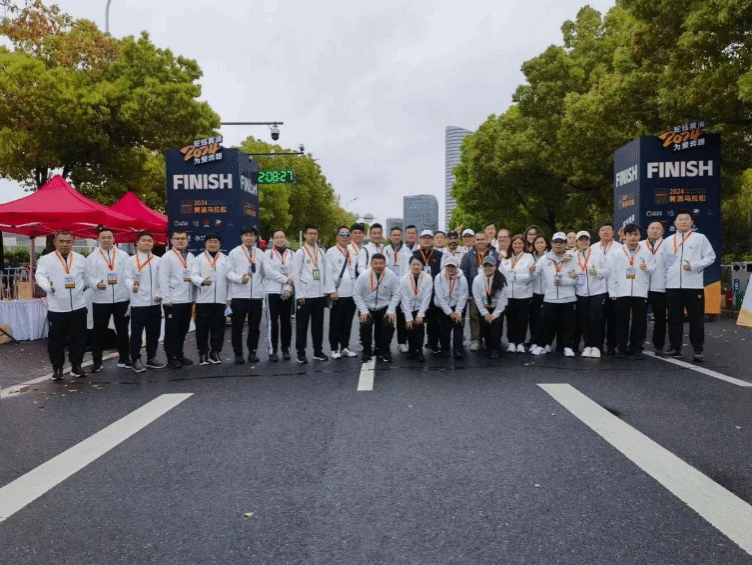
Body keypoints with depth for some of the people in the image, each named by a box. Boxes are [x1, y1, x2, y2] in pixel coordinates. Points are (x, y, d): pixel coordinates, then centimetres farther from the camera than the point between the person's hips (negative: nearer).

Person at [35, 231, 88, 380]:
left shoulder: (81, 259, 9)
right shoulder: (46, 259, 0)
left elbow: (86, 277, 16)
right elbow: (40, 275, -12)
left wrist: (79, 288, 6)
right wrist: (49, 286, -30)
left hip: (78, 306, 2)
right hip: (56, 308, -2)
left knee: (78, 338, 7)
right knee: (56, 339, 5)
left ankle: (76, 366, 21)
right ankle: (57, 368, 18)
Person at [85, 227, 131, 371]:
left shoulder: (123, 255, 8)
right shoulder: (92, 257, 4)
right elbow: (89, 276, -3)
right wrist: (97, 283, -24)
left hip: (121, 299, 1)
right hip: (100, 300, -1)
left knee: (122, 329, 10)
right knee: (99, 331, 4)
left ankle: (124, 358, 21)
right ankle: (97, 361, 13)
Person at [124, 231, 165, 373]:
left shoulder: (158, 260, 11)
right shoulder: (132, 260, -1)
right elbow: (128, 278, -8)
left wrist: (160, 294, -1)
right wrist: (132, 286, -29)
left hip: (155, 303, 4)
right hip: (138, 303, -4)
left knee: (154, 332, 11)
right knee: (136, 333, 1)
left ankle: (151, 358, 22)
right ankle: (136, 360, 9)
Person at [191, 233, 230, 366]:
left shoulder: (225, 259, 13)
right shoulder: (199, 259, 8)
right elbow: (194, 275, -2)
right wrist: (202, 281, -25)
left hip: (220, 299, 1)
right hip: (203, 299, -1)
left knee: (218, 327, 4)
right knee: (202, 327, 2)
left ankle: (215, 352, 15)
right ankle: (203, 353, 11)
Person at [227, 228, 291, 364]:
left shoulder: (260, 254, 10)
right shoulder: (234, 253, 4)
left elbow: (269, 271, 2)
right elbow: (229, 272, -1)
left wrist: (286, 279, -10)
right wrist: (240, 278, -21)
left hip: (256, 295, 2)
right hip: (239, 295, -2)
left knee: (255, 326, 9)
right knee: (237, 326, 4)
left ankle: (252, 352, 22)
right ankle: (238, 353, 15)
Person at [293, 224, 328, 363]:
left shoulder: (321, 252, 11)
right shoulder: (300, 252, -2)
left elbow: (325, 273, 12)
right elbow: (296, 275, -5)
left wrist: (326, 291, 6)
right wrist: (300, 295, -9)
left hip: (319, 294, 4)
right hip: (305, 295, -4)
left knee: (318, 324, 10)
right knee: (302, 325, 2)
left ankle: (318, 351, 20)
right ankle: (301, 353, 9)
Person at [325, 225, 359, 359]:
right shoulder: (331, 252, 0)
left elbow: (356, 271, 13)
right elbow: (329, 273, -6)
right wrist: (332, 291, -13)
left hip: (351, 293, 4)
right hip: (337, 293, -4)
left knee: (347, 323, 9)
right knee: (335, 324, 2)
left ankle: (345, 347, 20)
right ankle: (334, 349, 11)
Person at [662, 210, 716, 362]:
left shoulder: (700, 238, 5)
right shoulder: (668, 241, 15)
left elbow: (710, 257, 1)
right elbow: (663, 261, 17)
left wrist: (693, 266, -13)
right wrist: (667, 274, 3)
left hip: (693, 285, -3)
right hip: (672, 285, 3)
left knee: (696, 317, 0)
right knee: (674, 318, 7)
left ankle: (698, 349, 6)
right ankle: (675, 348, 15)